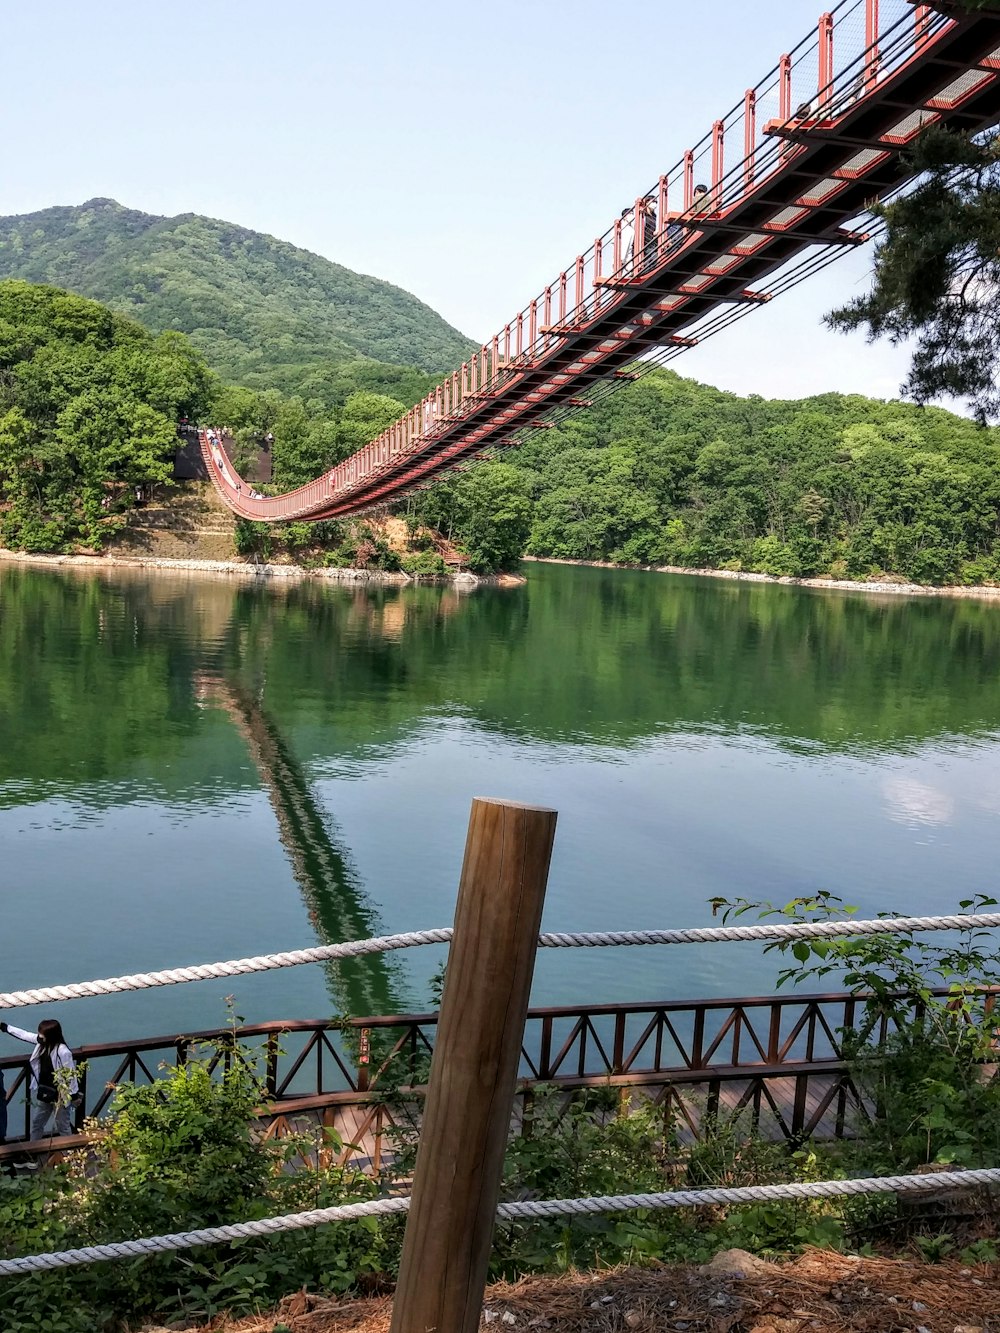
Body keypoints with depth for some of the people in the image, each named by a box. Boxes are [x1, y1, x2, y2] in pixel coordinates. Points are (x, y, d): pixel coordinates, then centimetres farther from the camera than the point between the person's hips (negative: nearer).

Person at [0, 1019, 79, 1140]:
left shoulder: (63, 1052, -30)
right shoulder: (42, 1043, -7)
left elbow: (71, 1075, -22)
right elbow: (23, 1034, 3)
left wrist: (74, 1095, -15)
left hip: (60, 1095, -8)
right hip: (44, 1093, 8)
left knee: (63, 1126, 10)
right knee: (36, 1122, 23)